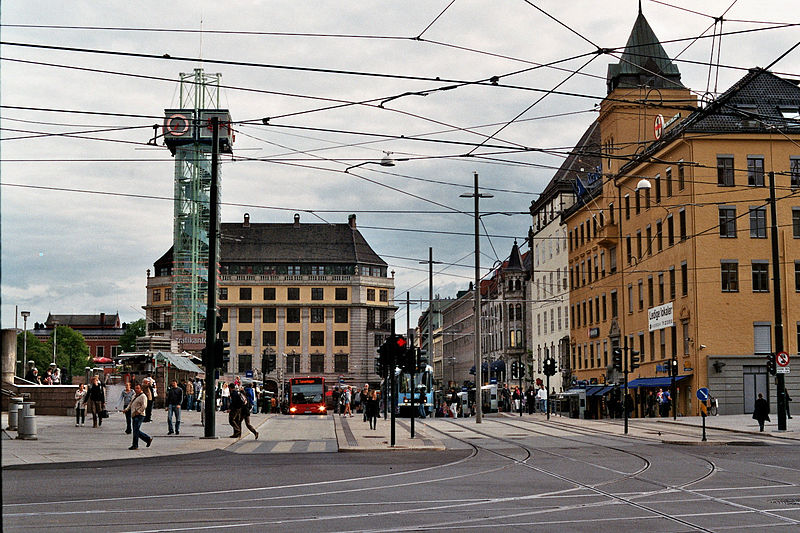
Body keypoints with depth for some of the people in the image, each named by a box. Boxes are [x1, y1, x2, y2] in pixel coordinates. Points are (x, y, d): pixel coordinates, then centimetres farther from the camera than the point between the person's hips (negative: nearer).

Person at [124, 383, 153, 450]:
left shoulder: (143, 396, -8)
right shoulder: (134, 395, 20)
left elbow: (144, 406, -17)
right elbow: (130, 404, 28)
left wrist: (138, 411, -22)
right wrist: (126, 409, 12)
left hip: (139, 415, -9)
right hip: (134, 416, 9)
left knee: (136, 430, -11)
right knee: (136, 431, 10)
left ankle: (135, 445, -8)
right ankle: (148, 439, 21)